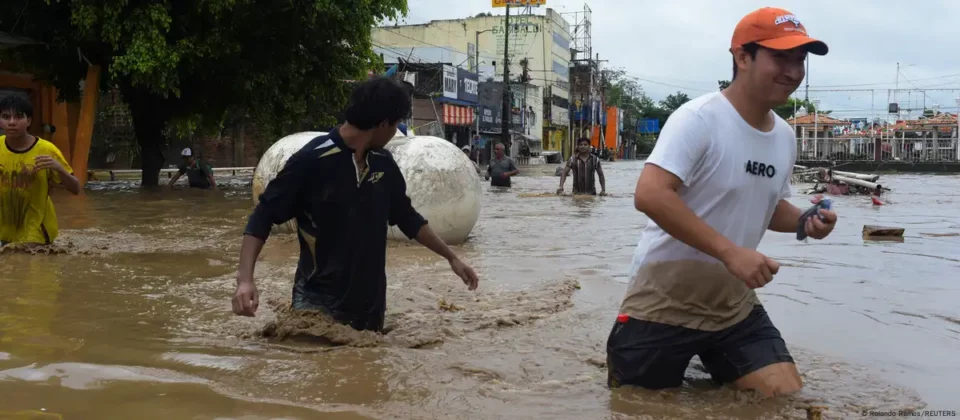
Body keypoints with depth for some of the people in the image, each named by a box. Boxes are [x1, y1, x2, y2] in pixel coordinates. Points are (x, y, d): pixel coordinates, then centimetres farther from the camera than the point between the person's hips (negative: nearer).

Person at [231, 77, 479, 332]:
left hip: (370, 304, 6)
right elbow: (262, 218, -12)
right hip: (318, 303, -6)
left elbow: (407, 218, 19)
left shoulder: (384, 165, 5)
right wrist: (245, 278, -25)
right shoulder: (312, 160, -14)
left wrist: (451, 257, 22)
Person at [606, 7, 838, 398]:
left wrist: (804, 221, -1)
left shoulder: (785, 137, 7)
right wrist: (730, 252, -33)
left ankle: (709, 369, 24)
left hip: (734, 306, 7)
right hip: (664, 303, -6)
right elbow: (649, 195, -30)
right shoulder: (698, 119, -18)